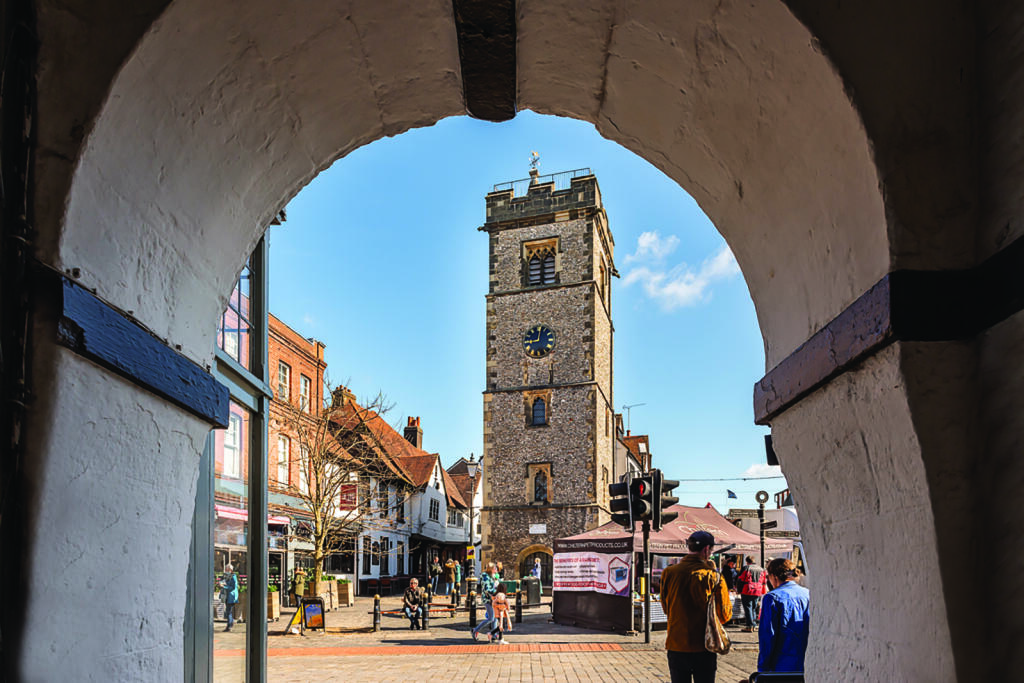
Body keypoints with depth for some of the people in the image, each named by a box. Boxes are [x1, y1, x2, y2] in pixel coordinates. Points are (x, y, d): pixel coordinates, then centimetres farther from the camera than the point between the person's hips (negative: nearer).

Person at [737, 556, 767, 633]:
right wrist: (762, 593, 21)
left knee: (748, 608, -2)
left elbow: (741, 580, -6)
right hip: (758, 593, 5)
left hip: (747, 592, -5)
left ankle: (750, 626, -7)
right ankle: (754, 624, 17)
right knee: (754, 608, 17)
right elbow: (763, 582, 16)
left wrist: (740, 591, 2)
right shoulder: (761, 569, 12)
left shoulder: (746, 568, -6)